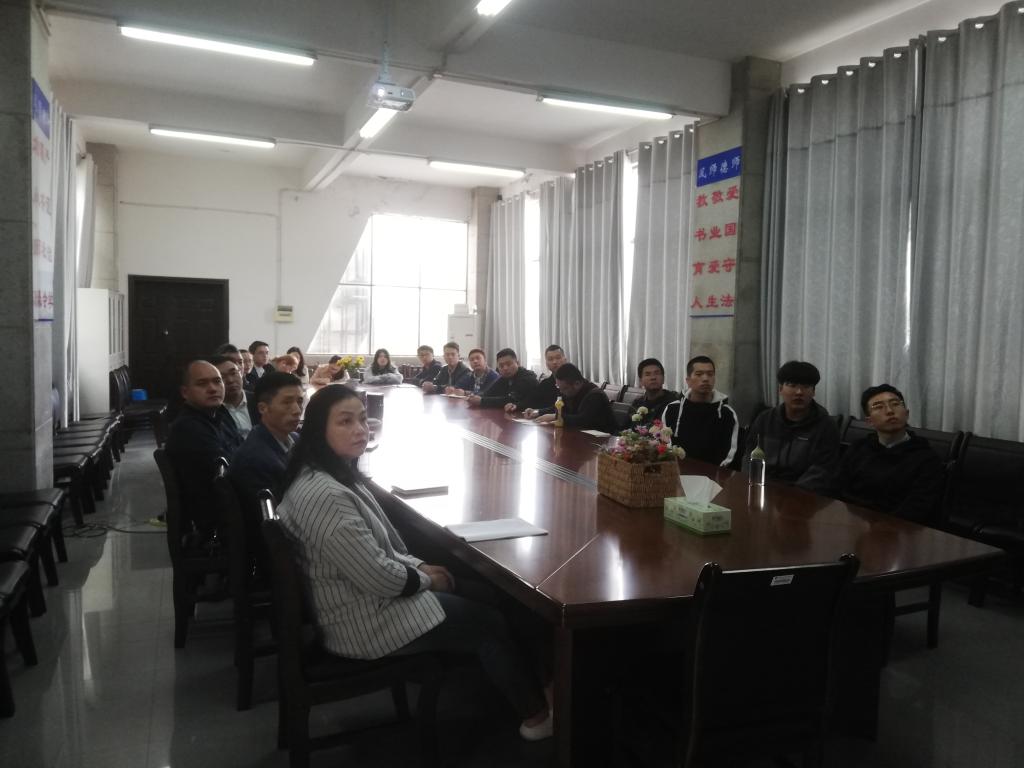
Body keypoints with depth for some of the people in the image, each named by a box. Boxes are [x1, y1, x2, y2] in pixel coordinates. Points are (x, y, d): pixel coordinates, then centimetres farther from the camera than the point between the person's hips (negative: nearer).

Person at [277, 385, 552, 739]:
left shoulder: (331, 475, 2)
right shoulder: (326, 495, -31)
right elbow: (379, 577, -28)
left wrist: (418, 566, 2)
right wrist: (424, 579, -10)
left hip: (359, 599, 10)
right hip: (364, 623, -10)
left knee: (476, 599, 17)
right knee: (490, 622, 4)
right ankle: (536, 712, 26)